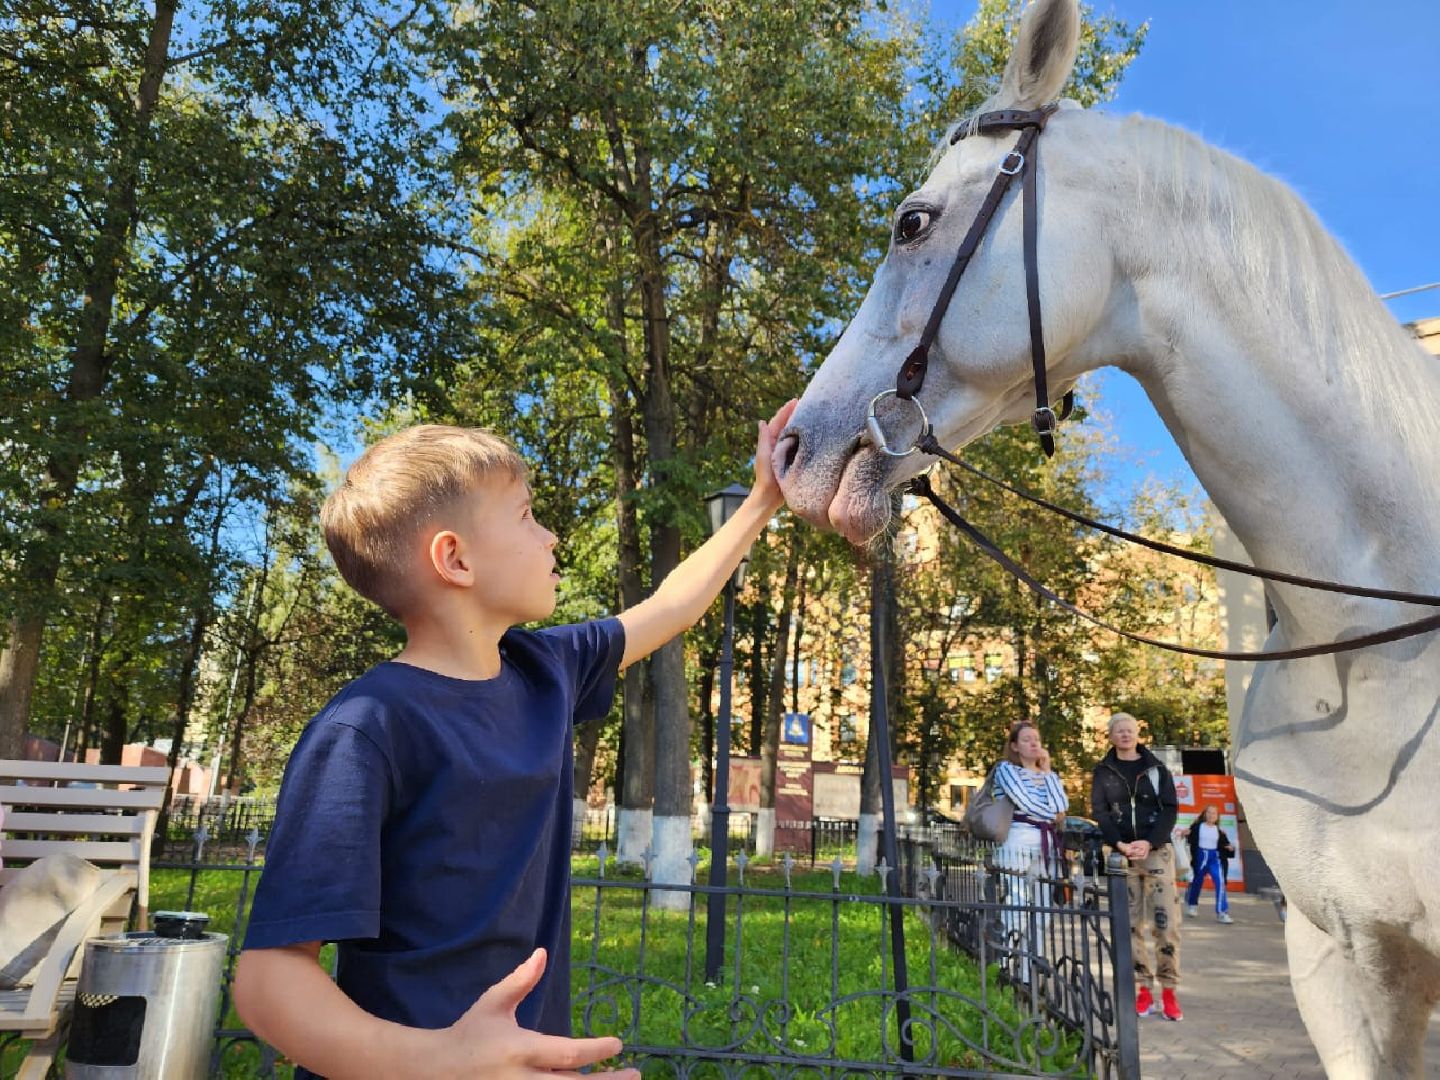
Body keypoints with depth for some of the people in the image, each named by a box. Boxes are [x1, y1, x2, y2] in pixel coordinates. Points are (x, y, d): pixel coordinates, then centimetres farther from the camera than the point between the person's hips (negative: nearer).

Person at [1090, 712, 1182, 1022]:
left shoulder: (1156, 768, 8)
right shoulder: (1103, 772, 9)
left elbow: (1170, 808, 1)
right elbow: (1098, 811, 2)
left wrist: (1149, 842, -13)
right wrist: (1120, 843, -14)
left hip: (1157, 850, -1)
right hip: (1121, 853, 1)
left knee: (1166, 921, -7)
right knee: (1130, 924, 1)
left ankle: (1169, 991, 2)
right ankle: (1144, 990, 8)